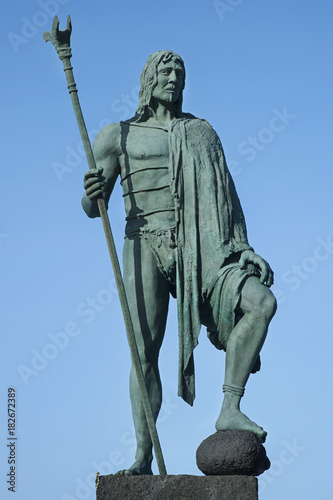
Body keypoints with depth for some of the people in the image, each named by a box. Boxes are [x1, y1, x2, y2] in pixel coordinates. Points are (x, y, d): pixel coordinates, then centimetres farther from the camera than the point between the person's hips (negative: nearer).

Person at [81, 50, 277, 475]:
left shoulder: (200, 131, 20)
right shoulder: (117, 135, 12)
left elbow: (225, 193, 14)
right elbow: (93, 209, 10)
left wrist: (243, 246, 0)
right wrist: (92, 194, -16)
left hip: (198, 248, 2)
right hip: (147, 246, -2)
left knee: (263, 302, -22)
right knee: (145, 352, -11)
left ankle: (230, 410, -17)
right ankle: (143, 458, -7)